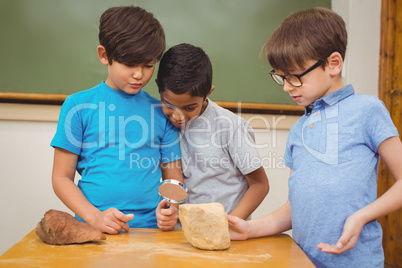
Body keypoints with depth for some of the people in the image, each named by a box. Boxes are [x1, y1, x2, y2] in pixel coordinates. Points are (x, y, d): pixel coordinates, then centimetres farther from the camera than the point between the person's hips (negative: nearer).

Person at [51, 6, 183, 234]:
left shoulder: (162, 111, 9)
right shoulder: (79, 105, 3)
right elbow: (62, 177, 4)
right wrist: (94, 217, -10)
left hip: (151, 228, 2)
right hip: (93, 231, -1)